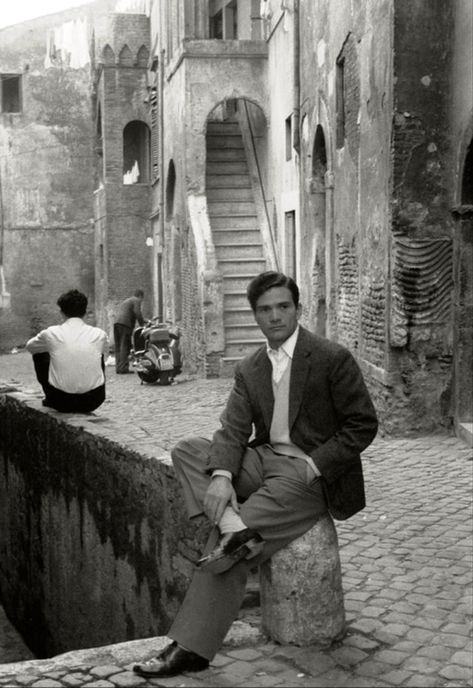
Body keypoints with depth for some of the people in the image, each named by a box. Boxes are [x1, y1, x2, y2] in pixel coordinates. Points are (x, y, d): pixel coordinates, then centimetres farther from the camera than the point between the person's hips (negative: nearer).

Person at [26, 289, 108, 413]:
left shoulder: (51, 333, -5)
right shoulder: (99, 334, -1)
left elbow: (29, 346, 19)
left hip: (62, 402, -1)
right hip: (93, 402, 1)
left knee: (40, 355, 21)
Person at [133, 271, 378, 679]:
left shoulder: (333, 358, -7)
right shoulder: (249, 370, 10)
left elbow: (363, 425, -6)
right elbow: (233, 429, 0)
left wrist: (313, 467, -16)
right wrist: (220, 475, -20)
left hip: (313, 475, -7)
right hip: (265, 461, 7)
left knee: (226, 546, -22)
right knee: (187, 450, -11)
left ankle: (192, 648, -17)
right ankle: (234, 526, -29)